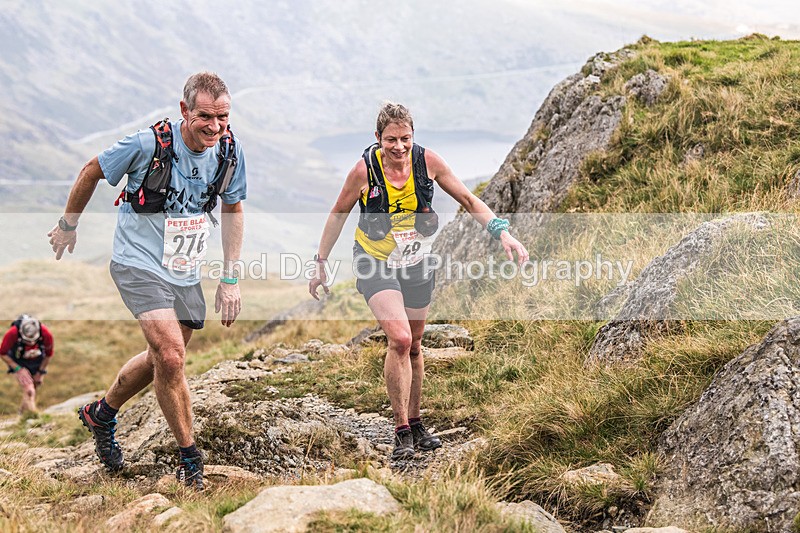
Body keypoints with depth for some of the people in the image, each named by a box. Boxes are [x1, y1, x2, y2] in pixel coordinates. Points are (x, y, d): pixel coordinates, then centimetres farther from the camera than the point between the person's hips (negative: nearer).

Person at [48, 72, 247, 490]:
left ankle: (101, 414, 42)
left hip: (185, 273, 6)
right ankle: (190, 459, -4)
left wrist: (230, 279, 4)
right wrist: (68, 226, 8)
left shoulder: (229, 150, -8)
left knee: (162, 359, 16)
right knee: (171, 357, -19)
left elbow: (232, 211, 8)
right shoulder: (149, 145, -22)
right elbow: (92, 172, -5)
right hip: (139, 263, -6)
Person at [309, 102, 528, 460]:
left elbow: (467, 199, -3)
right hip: (375, 265, -3)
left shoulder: (427, 161, -14)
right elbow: (339, 213, -3)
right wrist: (321, 263, 1)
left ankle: (415, 422, 32)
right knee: (399, 340, -21)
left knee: (413, 346, 14)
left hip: (417, 264, 3)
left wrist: (502, 232, -15)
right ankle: (402, 431, -11)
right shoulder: (365, 170, -18)